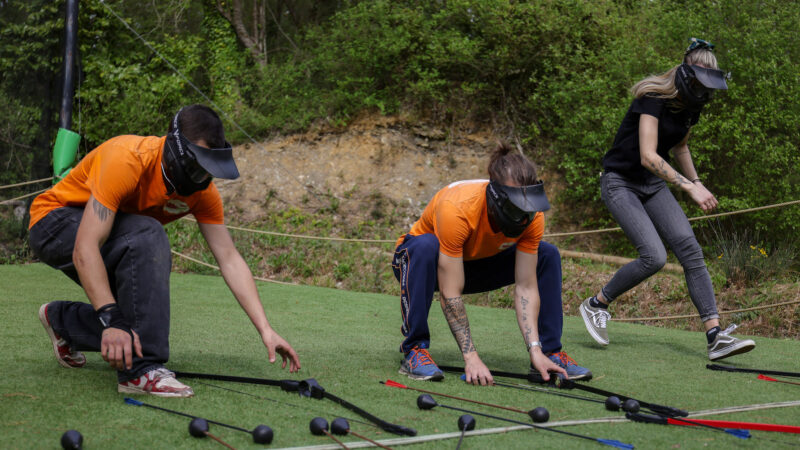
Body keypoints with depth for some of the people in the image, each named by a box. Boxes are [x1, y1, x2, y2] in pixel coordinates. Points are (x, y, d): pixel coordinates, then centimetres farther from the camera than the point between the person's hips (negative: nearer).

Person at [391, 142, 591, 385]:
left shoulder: (533, 217, -23)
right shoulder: (456, 210, -39)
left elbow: (526, 287, -21)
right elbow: (451, 293, -37)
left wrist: (535, 350, -32)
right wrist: (471, 357, -40)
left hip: (477, 264, 5)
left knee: (547, 255, -13)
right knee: (426, 246, -40)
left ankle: (551, 352, -5)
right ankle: (414, 349, -29)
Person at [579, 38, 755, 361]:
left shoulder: (691, 107, 2)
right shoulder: (654, 99, -22)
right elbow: (648, 156, -31)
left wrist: (697, 182, 11)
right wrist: (689, 187, -36)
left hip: (653, 185, 7)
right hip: (621, 183, -7)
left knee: (690, 250, -10)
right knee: (654, 256, -21)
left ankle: (715, 337, -14)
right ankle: (595, 305, 2)